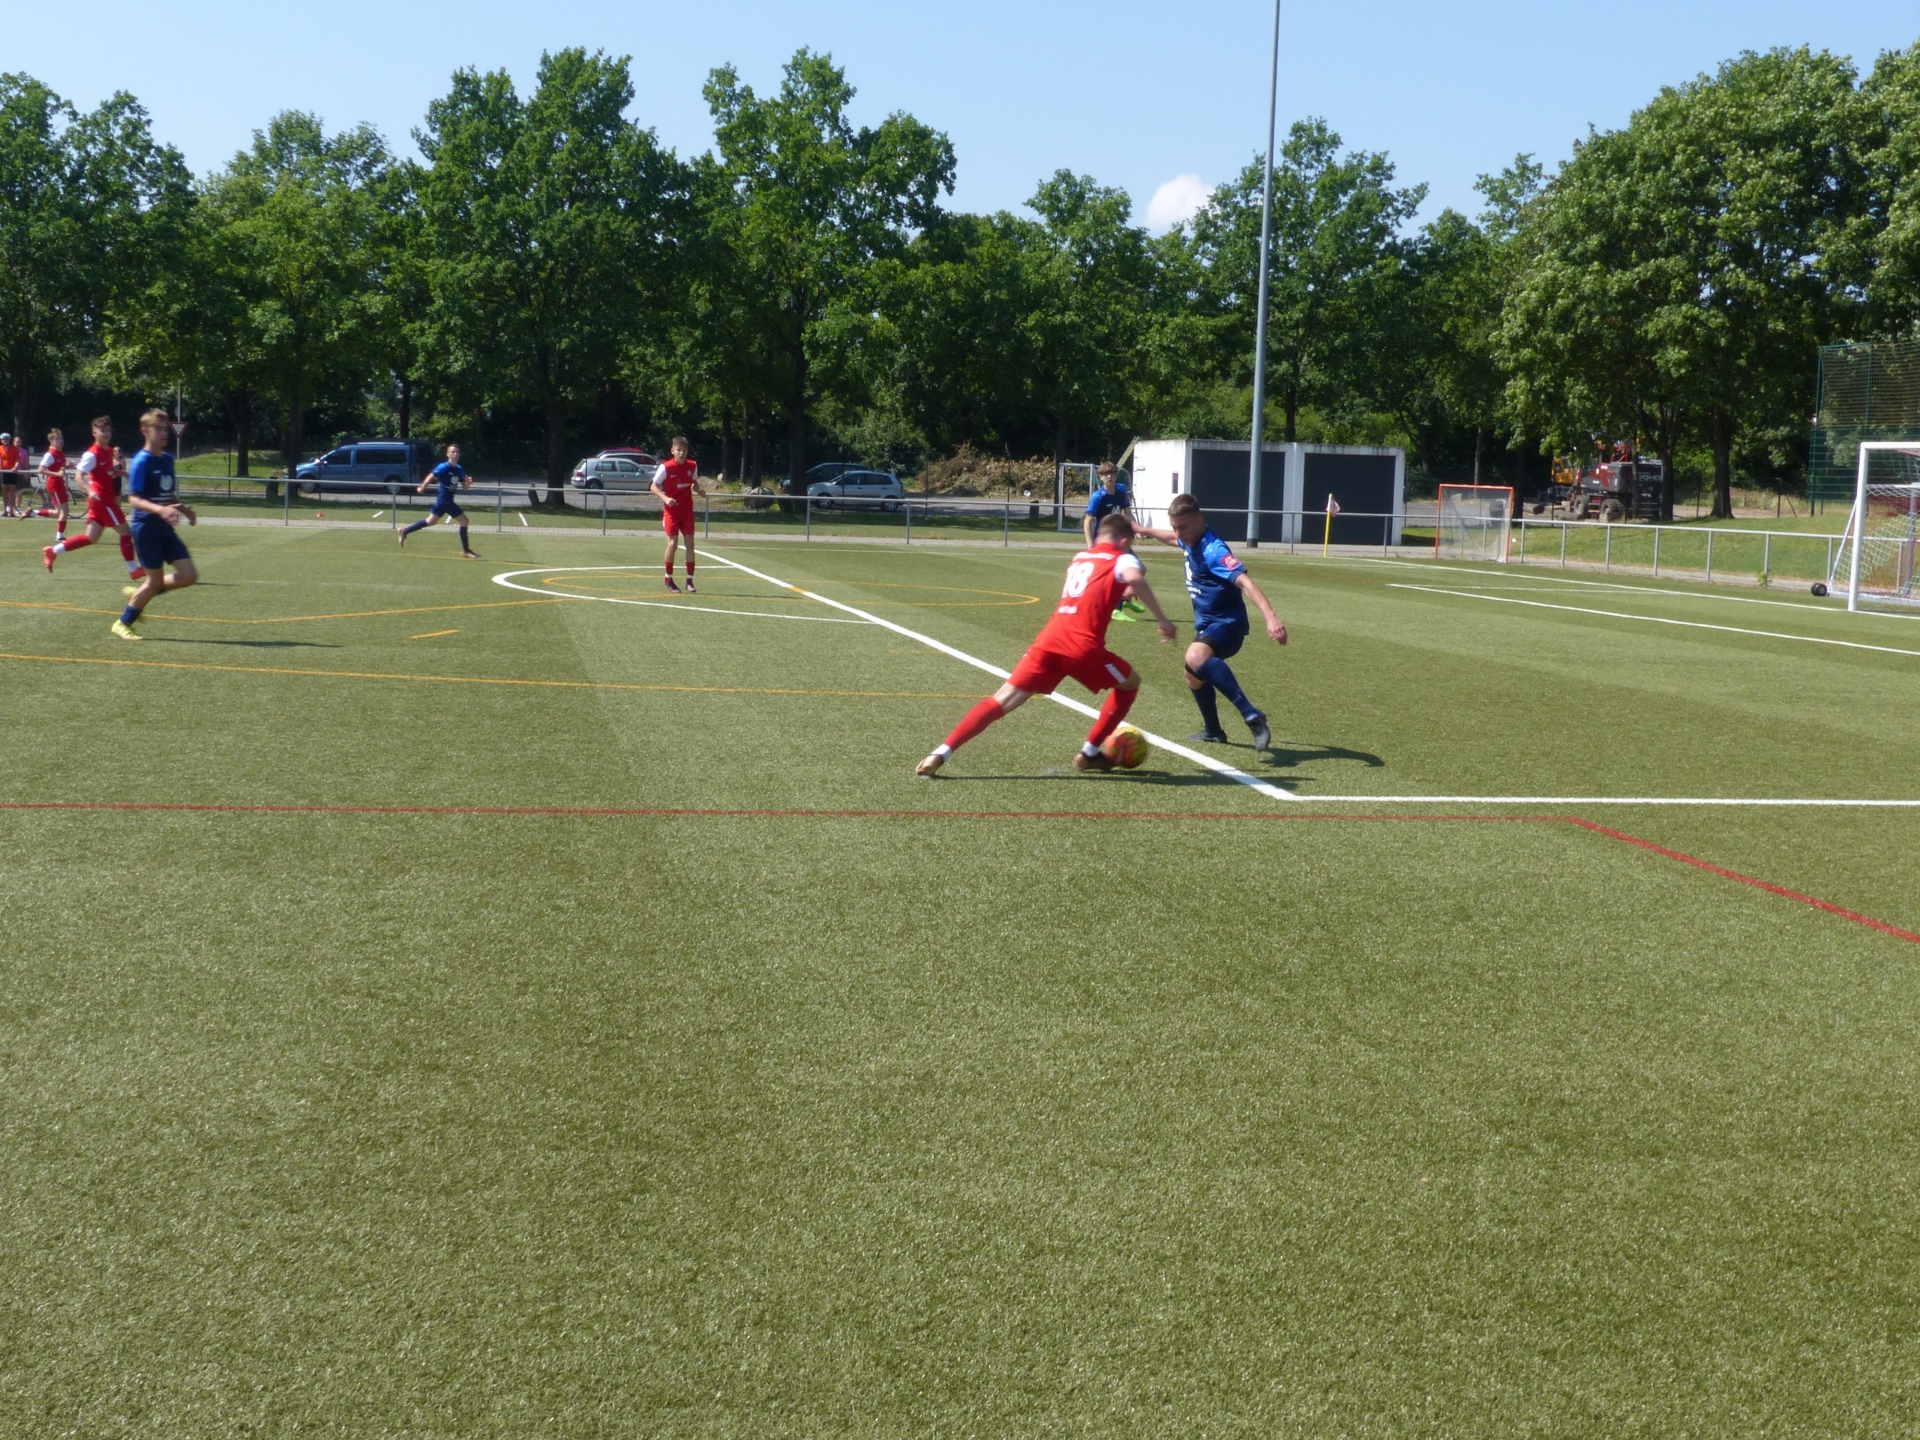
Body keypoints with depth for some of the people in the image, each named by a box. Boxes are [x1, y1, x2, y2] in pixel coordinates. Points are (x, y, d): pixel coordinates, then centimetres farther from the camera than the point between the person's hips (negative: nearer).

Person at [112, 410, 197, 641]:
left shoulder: (167, 459, 11)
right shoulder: (142, 461, -13)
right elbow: (133, 499, -19)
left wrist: (184, 509, 9)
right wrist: (160, 510, -33)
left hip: (165, 527, 7)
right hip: (146, 526, -7)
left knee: (189, 575, -1)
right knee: (155, 580, -3)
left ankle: (139, 594, 18)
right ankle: (123, 623, 15)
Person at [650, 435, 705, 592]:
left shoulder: (692, 466, 0)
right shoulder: (665, 467, -13)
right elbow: (653, 486, -8)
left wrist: (699, 489, -6)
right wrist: (665, 498, -24)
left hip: (687, 510, 4)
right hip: (671, 510, -4)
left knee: (690, 543, -1)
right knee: (672, 544, -7)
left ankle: (689, 581, 6)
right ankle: (668, 579, 12)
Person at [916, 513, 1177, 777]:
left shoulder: (1080, 557, 28)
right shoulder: (1122, 559, 9)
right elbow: (1135, 578, -15)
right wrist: (1162, 619, -15)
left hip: (1048, 640, 5)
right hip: (1082, 646, -5)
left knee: (1002, 700, 2)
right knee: (1130, 683, 21)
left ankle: (939, 754, -9)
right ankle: (1089, 753, 22)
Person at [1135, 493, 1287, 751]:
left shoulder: (1213, 550, -26)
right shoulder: (1190, 540, 3)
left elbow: (1244, 581, -40)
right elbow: (1174, 539, 30)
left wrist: (1270, 616, -53)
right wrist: (1146, 530, 47)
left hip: (1226, 623, -10)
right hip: (1207, 622, 10)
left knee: (1196, 657, -40)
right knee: (1195, 675, 29)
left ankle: (1252, 717, -41)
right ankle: (1213, 731, 52)